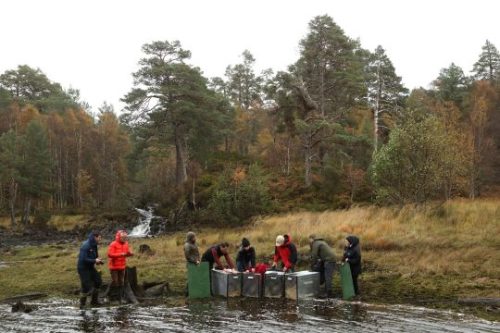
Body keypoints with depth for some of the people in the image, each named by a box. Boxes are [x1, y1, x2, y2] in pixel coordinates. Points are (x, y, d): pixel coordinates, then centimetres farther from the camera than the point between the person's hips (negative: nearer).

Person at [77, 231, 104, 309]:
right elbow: (83, 259, -28)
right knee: (86, 286, -8)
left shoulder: (94, 245, 4)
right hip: (83, 268, -9)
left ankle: (94, 301, 25)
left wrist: (99, 260, -4)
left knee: (98, 282, 11)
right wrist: (94, 260, -24)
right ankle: (82, 305, 9)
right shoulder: (85, 246, -23)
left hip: (90, 267, 9)